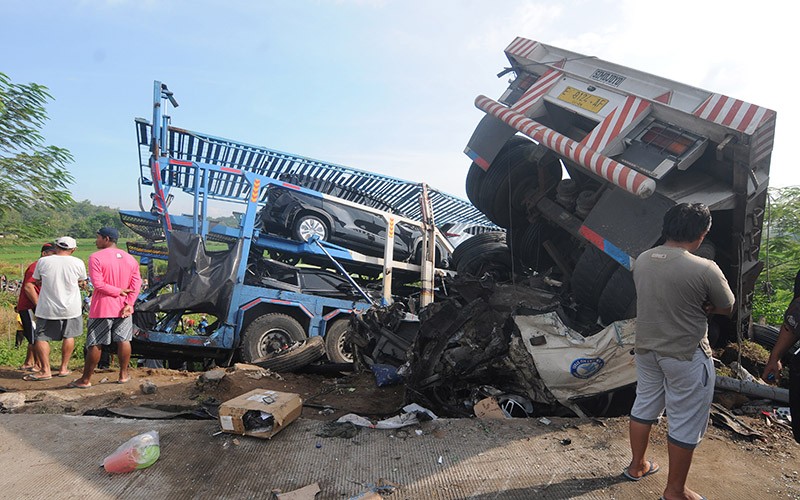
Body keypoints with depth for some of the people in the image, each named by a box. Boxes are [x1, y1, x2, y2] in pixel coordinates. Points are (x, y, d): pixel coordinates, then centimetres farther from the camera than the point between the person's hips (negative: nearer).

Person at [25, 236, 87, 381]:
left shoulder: (42, 262, -6)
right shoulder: (78, 263, -7)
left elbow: (38, 282, 9)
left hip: (47, 308, -1)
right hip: (71, 308, 1)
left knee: (41, 338, 9)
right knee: (68, 336, 15)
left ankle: (46, 370, 5)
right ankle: (64, 368, 19)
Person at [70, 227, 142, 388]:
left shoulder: (96, 257, -11)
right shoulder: (130, 258, 6)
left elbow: (98, 284, -19)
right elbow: (137, 283, 0)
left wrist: (118, 291, -9)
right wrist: (129, 303, -6)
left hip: (102, 308, -4)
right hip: (123, 307, 5)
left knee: (94, 344, 4)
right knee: (123, 340, 11)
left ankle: (86, 379, 14)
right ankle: (124, 374, 18)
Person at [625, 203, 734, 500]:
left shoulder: (642, 260, -3)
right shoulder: (704, 269, -21)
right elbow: (727, 308, -4)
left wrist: (696, 306, 3)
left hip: (646, 348, 6)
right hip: (686, 356, -6)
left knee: (644, 407, 22)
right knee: (686, 424, 10)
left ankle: (637, 466, 39)